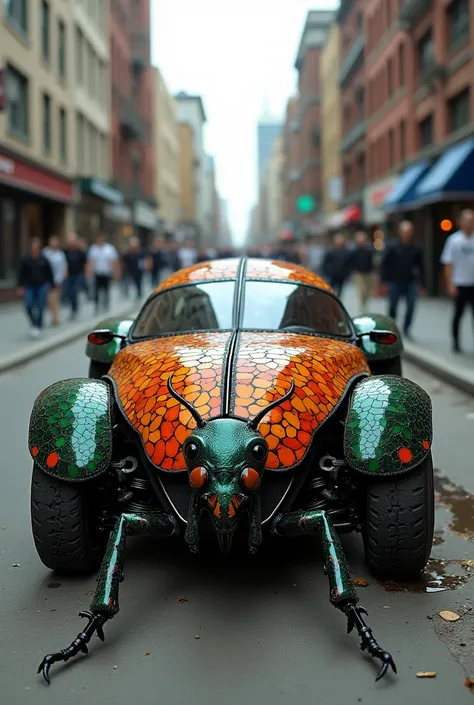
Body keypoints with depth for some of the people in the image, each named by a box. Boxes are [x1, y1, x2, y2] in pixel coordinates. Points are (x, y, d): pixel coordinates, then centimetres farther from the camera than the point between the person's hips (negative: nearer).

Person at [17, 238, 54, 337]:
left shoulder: (43, 259, 1)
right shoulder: (25, 259, -1)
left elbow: (49, 273, 7)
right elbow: (21, 273, -1)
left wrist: (51, 285, 6)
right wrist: (20, 286, -6)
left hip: (42, 286, 0)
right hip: (29, 286, 0)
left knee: (40, 307, -4)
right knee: (28, 305, -12)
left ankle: (39, 327, 8)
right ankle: (34, 324, 11)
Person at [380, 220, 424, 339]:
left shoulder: (416, 248, 6)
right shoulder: (392, 247, -2)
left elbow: (420, 267, 12)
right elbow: (384, 264, -2)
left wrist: (422, 284, 10)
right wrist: (384, 281, -8)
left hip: (410, 282, 2)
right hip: (395, 282, -2)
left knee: (411, 306, -10)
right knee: (393, 306, 4)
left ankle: (406, 329, 2)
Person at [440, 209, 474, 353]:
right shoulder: (454, 240, -4)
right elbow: (448, 264, -5)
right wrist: (451, 285, -11)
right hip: (460, 284, -3)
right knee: (458, 314, 5)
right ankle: (455, 343, 16)